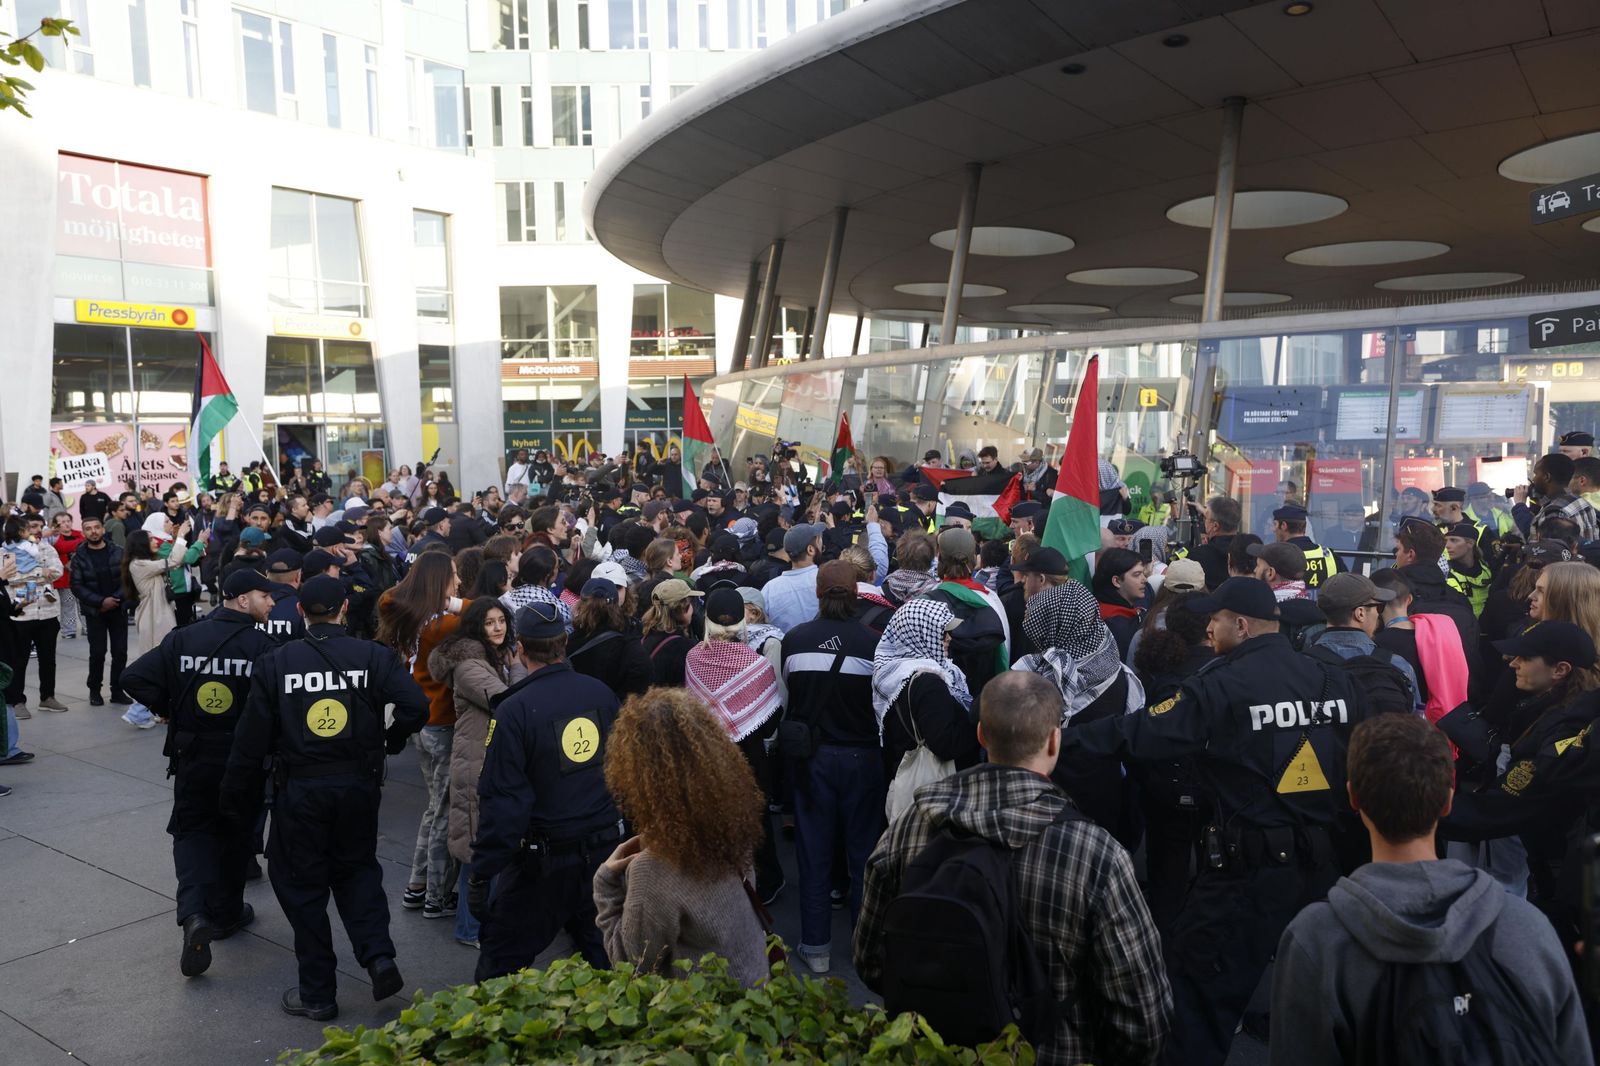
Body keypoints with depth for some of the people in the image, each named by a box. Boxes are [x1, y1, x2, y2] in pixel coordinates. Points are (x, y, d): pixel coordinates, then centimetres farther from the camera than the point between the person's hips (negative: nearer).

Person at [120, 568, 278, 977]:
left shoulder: (182, 639, -4)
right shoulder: (262, 645, -15)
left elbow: (135, 676, -7)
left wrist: (167, 709, 9)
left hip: (192, 756, 2)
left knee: (192, 830, 15)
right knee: (235, 834, 17)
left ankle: (194, 913, -6)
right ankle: (225, 913, 31)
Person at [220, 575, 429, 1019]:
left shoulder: (275, 663, -4)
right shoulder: (374, 657, -6)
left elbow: (251, 739, -2)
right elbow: (415, 705, -18)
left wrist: (235, 797, 8)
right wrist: (392, 741, 3)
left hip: (299, 788, -1)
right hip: (358, 784, 1)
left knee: (302, 883, 12)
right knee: (357, 869, 21)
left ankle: (317, 992, 19)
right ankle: (378, 956, 4)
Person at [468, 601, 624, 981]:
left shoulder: (514, 710, -17)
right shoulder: (601, 694, 0)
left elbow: (502, 800, -17)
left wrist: (481, 874, -9)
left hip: (543, 856, -5)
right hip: (605, 847, 6)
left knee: (501, 960, 11)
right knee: (603, 955, 20)